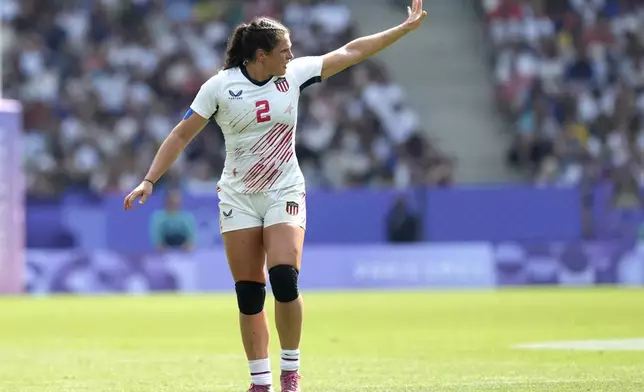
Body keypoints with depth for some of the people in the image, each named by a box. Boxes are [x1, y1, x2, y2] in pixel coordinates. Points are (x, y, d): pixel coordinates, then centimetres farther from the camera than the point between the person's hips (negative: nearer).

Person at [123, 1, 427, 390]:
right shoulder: (219, 87, -8)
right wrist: (150, 181, -9)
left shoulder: (294, 74, -2)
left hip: (285, 193, 0)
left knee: (284, 279, -18)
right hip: (238, 196, 0)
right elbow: (182, 136, -4)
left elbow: (351, 51, 2)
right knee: (248, 293, -1)